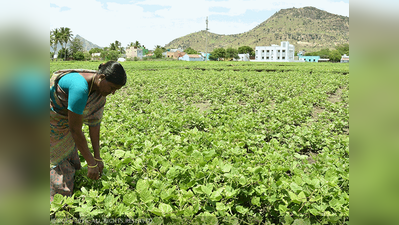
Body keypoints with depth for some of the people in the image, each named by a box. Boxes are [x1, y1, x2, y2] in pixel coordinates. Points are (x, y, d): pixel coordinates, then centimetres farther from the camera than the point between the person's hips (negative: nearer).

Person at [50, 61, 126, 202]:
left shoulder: (100, 87, -12)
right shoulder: (80, 88, -38)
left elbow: (94, 122, -8)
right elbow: (75, 130, -32)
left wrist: (98, 158, -9)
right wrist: (91, 163, -23)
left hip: (63, 121, 8)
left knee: (72, 164, 12)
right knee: (60, 165, -2)